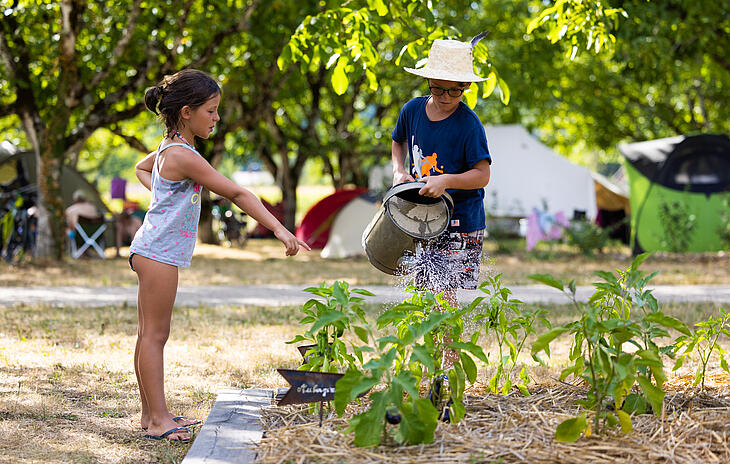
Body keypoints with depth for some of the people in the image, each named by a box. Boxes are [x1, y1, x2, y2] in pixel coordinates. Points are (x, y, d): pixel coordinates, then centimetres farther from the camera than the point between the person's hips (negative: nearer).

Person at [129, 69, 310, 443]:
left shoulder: (170, 148, 11)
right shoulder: (183, 156, -20)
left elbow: (141, 168, 33)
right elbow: (236, 194, -21)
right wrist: (279, 229, -22)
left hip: (152, 252, 10)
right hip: (160, 253, -10)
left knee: (149, 334, 12)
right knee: (154, 335, -6)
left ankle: (151, 414, 18)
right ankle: (158, 419, -2)